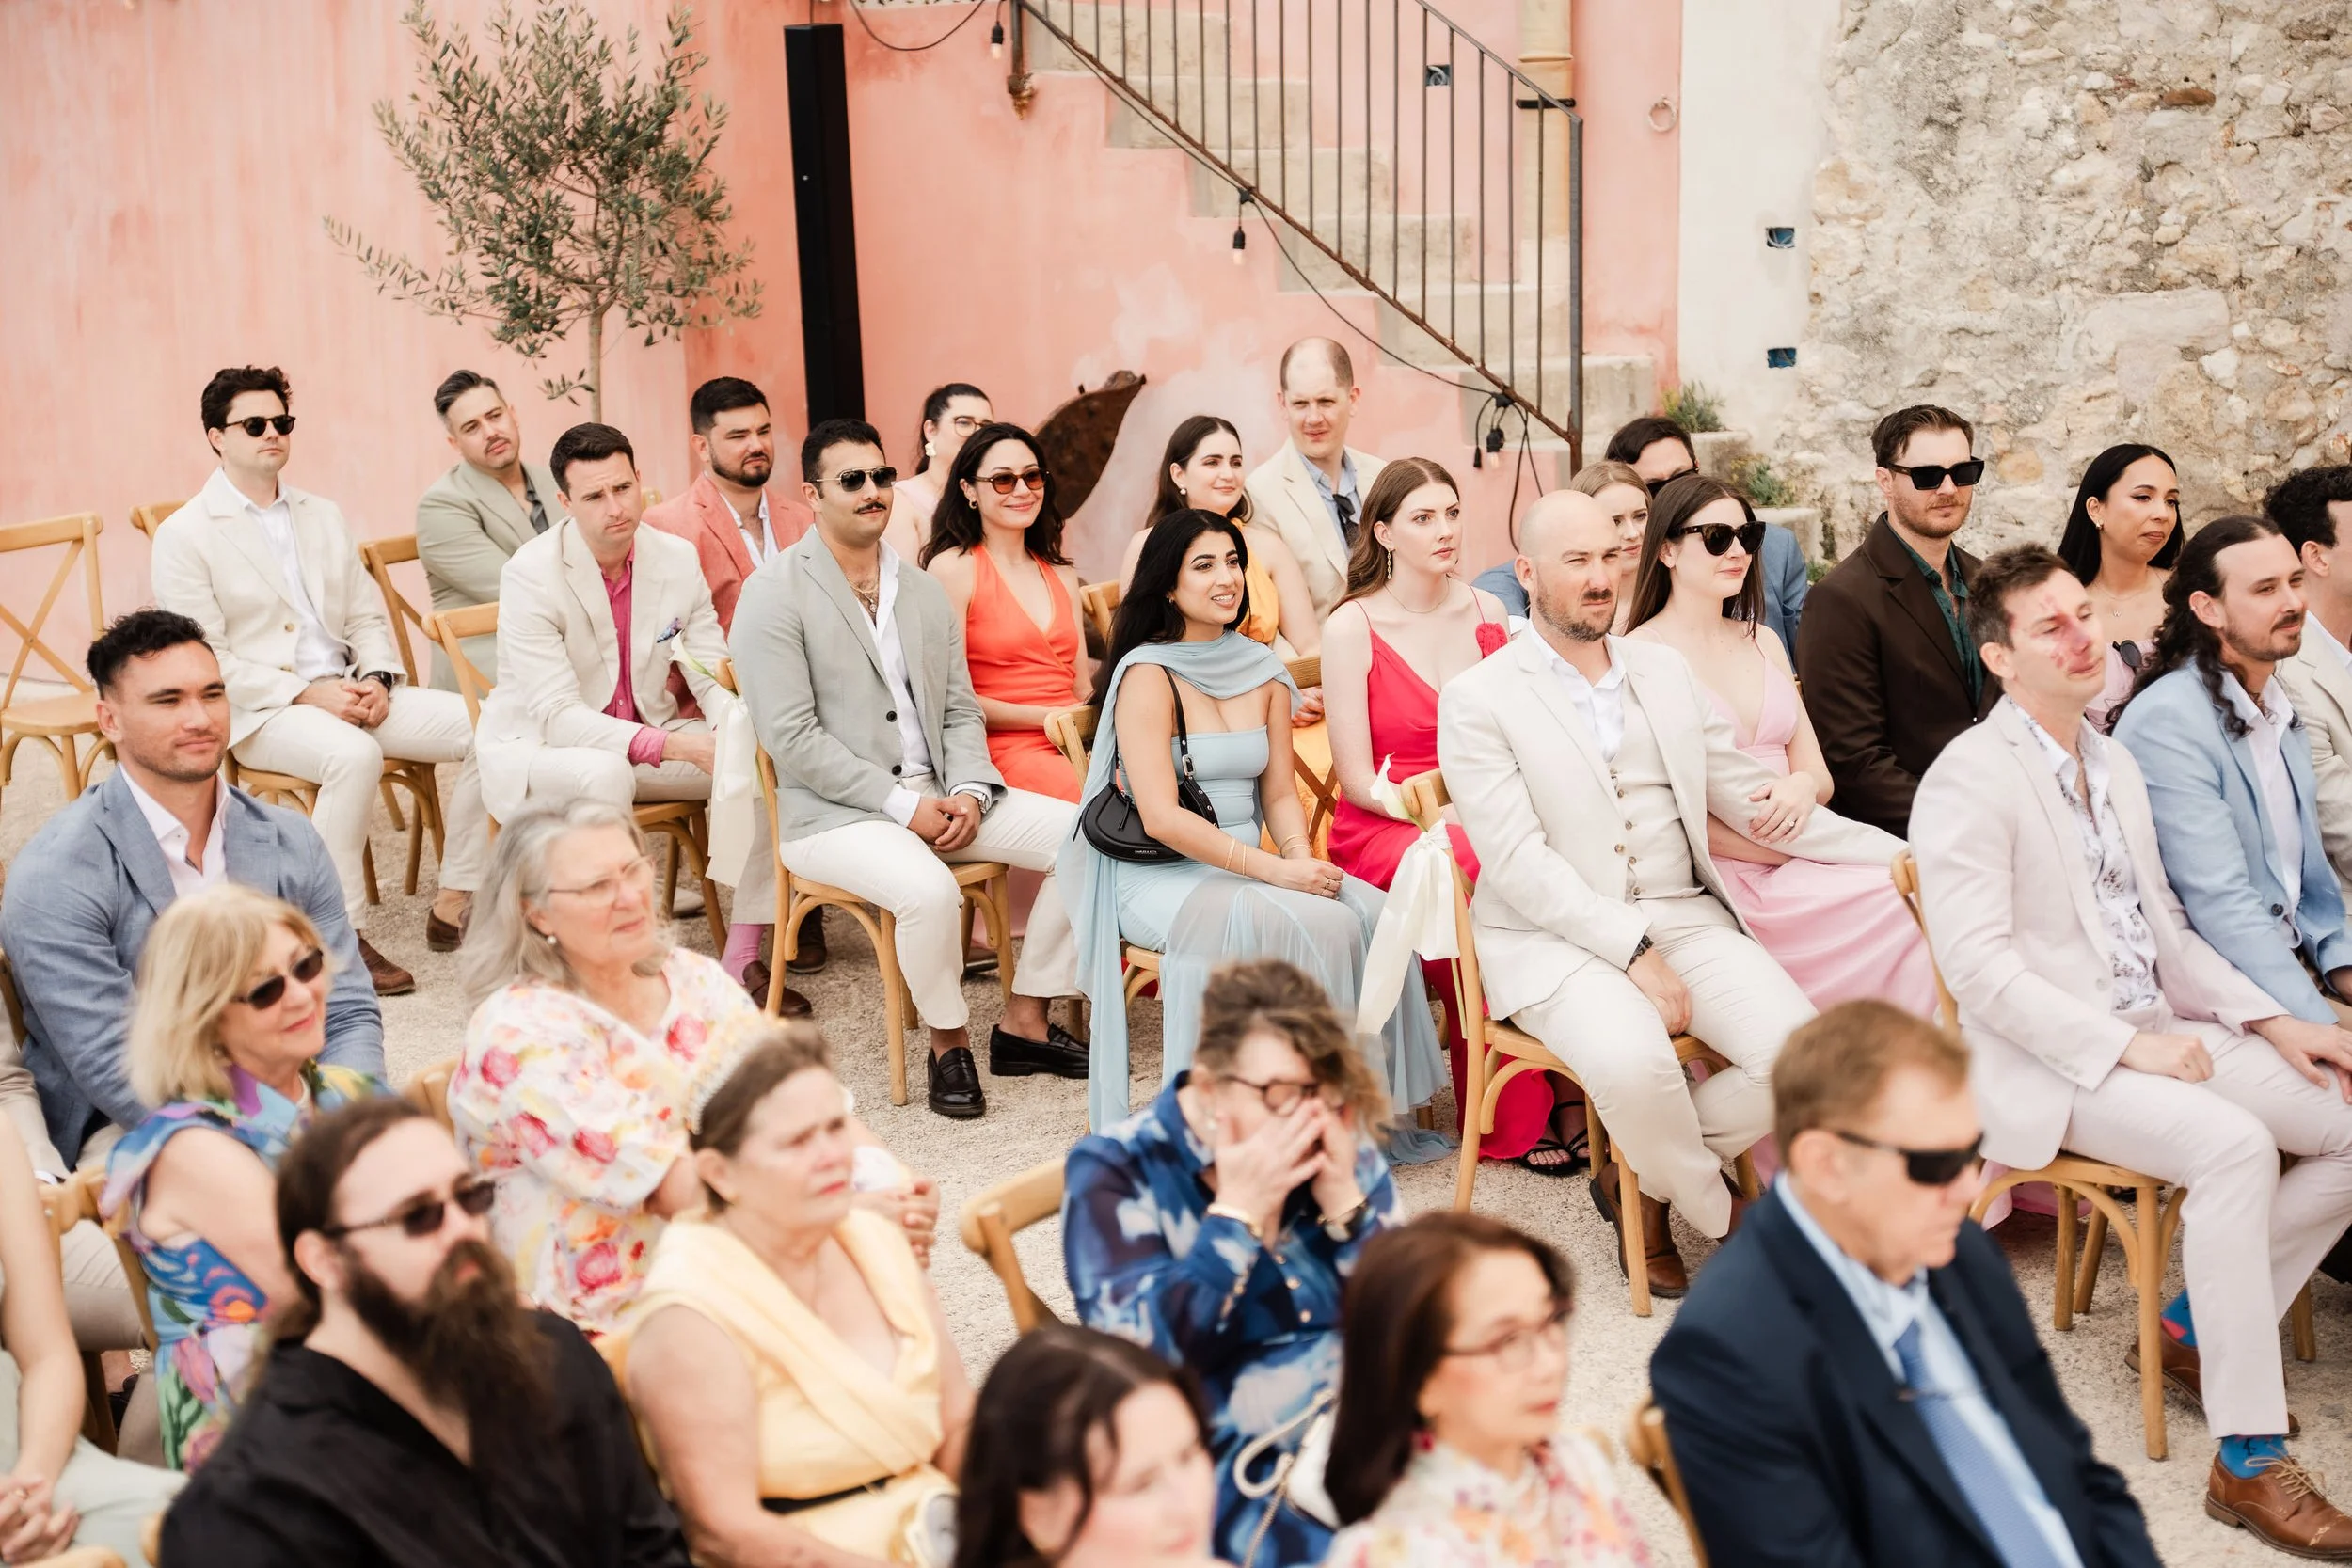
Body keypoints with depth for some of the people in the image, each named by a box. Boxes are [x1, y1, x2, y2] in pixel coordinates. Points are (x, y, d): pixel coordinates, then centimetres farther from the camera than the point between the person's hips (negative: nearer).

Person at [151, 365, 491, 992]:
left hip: (349, 693, 6)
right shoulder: (184, 535, -2)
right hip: (260, 711, -6)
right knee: (354, 754, -39)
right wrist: (308, 693, -18)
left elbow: (367, 616, 17)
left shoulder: (323, 516, 18)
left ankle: (454, 904, -9)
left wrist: (378, 679, -5)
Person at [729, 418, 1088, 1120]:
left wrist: (969, 793, -7)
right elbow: (792, 738, -13)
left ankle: (1024, 1023, 3)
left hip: (939, 795, 7)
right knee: (929, 890, -36)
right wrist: (904, 806, -17)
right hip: (834, 812, -7)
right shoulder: (774, 595, -6)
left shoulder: (923, 590, 15)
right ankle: (949, 1043, -8)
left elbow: (960, 710, 14)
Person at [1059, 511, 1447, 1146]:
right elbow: (1161, 817, -16)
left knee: (1370, 915, -21)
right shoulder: (1148, 675, -9)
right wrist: (1273, 869, -21)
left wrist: (1300, 855, -9)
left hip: (1245, 870, 6)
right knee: (1301, 926, -31)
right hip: (1161, 878, -6)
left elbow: (1279, 793, 13)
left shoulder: (1265, 673, 12)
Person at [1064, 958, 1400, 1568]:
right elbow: (1145, 1354, -16)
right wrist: (1238, 1210, -19)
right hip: (1232, 1471, -5)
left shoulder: (1340, 1144, 5)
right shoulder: (1115, 1169, -6)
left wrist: (1343, 1196, -10)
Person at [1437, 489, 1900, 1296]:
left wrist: (1901, 851, 11)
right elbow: (1515, 859, -12)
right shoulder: (1477, 699, -3)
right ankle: (1721, 1215, -3)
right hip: (1556, 936, -5)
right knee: (1633, 1062, -34)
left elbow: (1742, 794, 17)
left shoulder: (1667, 670, 16)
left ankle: (1641, 1176, 5)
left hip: (1686, 917, 5)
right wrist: (1633, 950, -20)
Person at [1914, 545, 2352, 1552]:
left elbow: (2166, 931, 19)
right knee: (2234, 1145, -31)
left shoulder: (2116, 764, 15)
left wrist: (2271, 1024, 5)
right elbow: (1979, 966, -18)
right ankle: (2248, 1462, -26)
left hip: (2159, 1032, 8)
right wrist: (2127, 1047, -20)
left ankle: (2199, 1326, 9)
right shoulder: (1970, 777, -11)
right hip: (2048, 1064, -8)